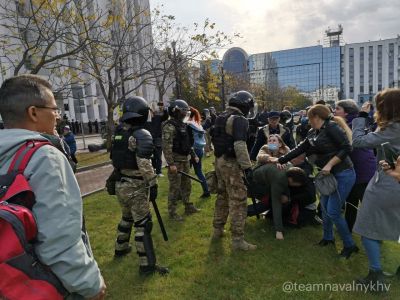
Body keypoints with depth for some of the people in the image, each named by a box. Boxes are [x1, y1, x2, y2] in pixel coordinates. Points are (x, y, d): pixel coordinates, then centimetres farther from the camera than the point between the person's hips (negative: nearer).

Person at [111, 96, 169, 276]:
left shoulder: (118, 132, 5)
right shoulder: (142, 135, -18)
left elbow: (115, 158, 11)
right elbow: (145, 165, -23)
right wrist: (153, 184, -14)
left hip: (120, 184, 8)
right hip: (135, 187, -8)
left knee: (126, 217, 26)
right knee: (143, 224, 0)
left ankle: (120, 248, 43)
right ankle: (147, 265, 7)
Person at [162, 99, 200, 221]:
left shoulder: (183, 125, 12)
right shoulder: (169, 126, -17)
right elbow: (166, 147, -23)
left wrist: (194, 155, 19)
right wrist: (171, 164, -26)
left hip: (185, 160, 9)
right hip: (176, 162, -9)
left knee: (186, 185, 18)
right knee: (175, 188, 0)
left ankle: (188, 207, 33)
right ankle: (172, 212, 13)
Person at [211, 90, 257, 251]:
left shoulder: (220, 118, 13)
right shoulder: (239, 120, -15)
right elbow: (240, 146, -25)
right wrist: (247, 167, -22)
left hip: (219, 160, 9)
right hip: (232, 163, -9)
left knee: (222, 196, 21)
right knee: (238, 202, -1)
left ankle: (217, 230, 32)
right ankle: (237, 240, 6)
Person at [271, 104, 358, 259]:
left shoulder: (331, 127, -15)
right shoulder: (313, 133, 10)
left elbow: (347, 148, -20)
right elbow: (299, 149, 12)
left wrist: (329, 165, -23)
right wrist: (280, 160, 14)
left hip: (343, 175, -8)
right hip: (330, 175, 8)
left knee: (333, 211, -6)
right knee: (324, 206, 15)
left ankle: (350, 245, 14)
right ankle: (328, 237, 36)